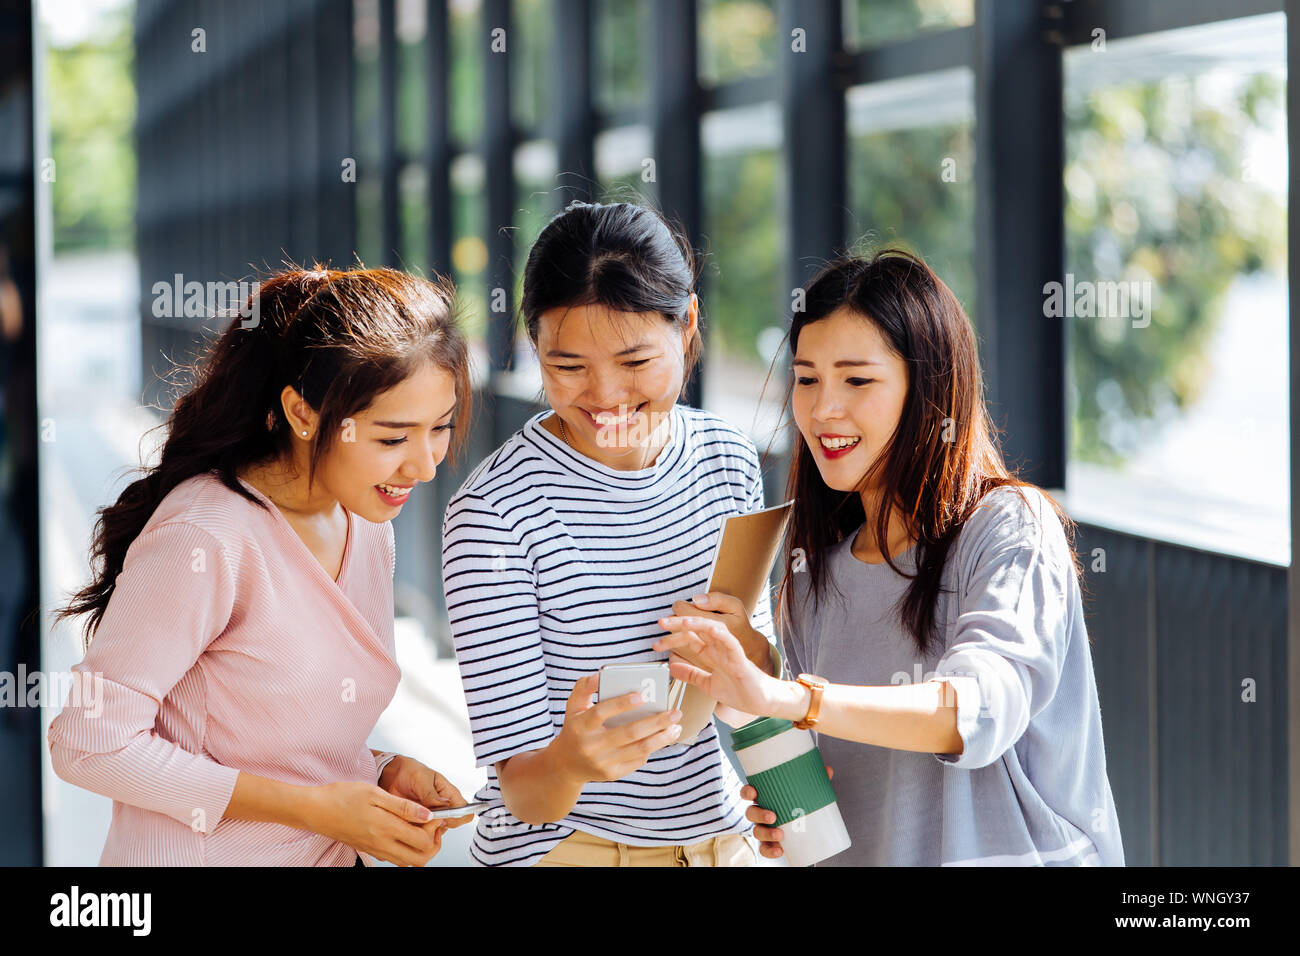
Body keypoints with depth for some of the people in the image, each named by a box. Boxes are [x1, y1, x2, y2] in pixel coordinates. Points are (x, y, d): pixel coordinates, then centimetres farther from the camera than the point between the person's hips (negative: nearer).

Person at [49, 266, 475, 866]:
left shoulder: (365, 530, 2)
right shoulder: (205, 540, -23)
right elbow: (91, 744, -22)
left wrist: (380, 773, -8)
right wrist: (310, 807, -21)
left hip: (330, 854, 7)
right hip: (195, 856, -7)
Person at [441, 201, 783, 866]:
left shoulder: (728, 459, -3)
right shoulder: (494, 510, -19)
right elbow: (522, 794, -19)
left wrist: (745, 646, -15)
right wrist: (569, 764, -40)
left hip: (719, 836, 5)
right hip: (562, 848, -5)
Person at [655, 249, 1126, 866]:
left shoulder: (1010, 527, -6)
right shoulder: (813, 576, 11)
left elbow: (981, 707, -22)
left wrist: (782, 697, -33)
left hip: (1017, 857, -5)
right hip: (860, 859, 5)